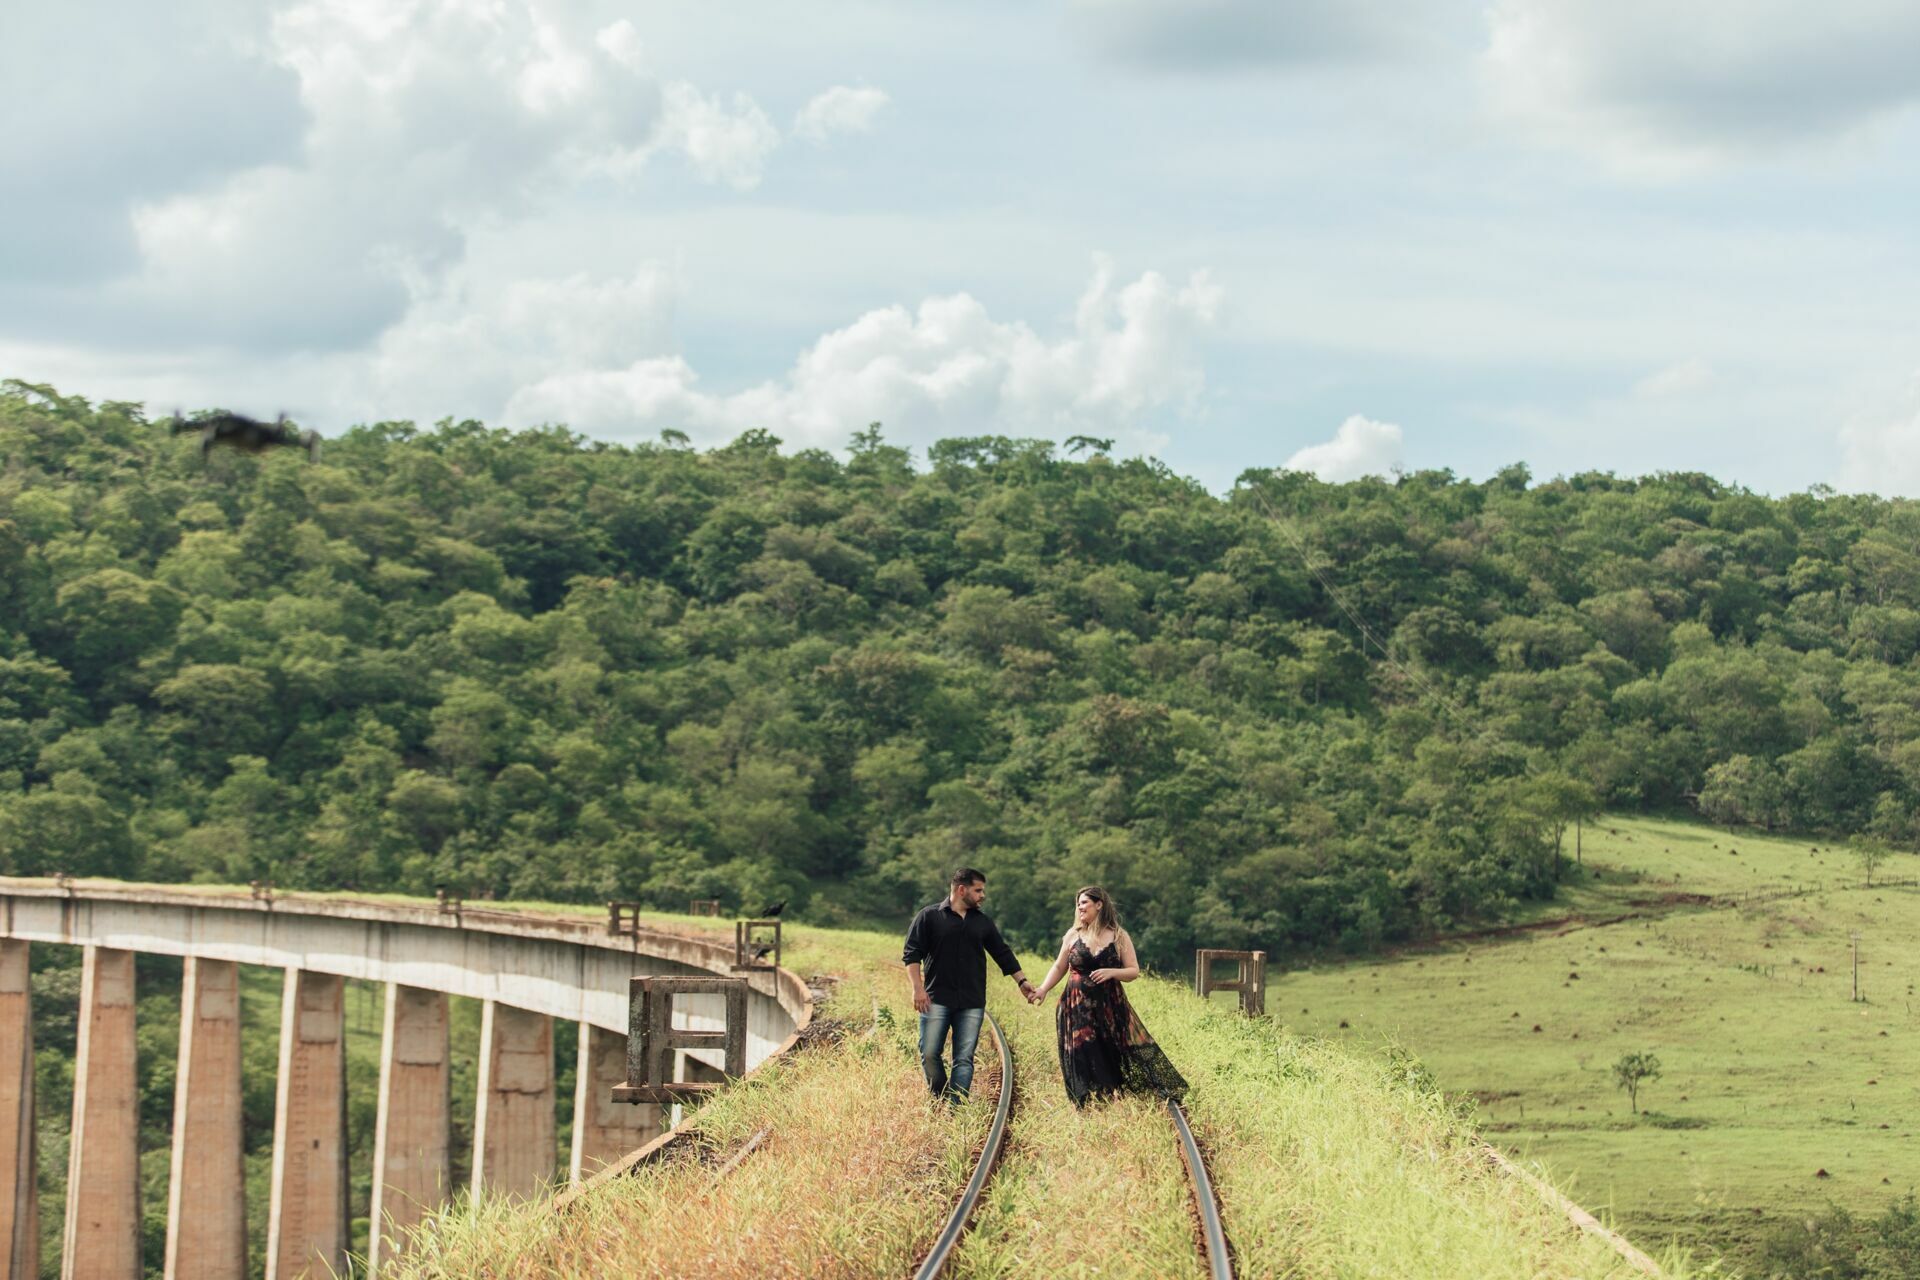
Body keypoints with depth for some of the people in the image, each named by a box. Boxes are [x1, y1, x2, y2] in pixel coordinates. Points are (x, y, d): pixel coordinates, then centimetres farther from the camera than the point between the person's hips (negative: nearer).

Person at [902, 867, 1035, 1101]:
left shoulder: (982, 922, 15)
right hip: (937, 999, -3)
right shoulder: (929, 916, 2)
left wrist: (1022, 981, 13)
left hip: (972, 1003, 3)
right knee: (930, 1054, -6)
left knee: (964, 1059, -2)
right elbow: (911, 954, -1)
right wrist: (918, 988, -11)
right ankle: (940, 1102, 10)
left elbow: (1003, 953, 21)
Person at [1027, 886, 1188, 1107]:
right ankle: (1086, 1105, 6)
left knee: (1115, 1055, -4)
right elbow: (1059, 967, 13)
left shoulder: (1119, 937, 0)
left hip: (1111, 1007, -1)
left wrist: (1111, 972, -17)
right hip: (1078, 1009, 1)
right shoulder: (1073, 935, 6)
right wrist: (1043, 989, 0)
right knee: (1084, 1057, -2)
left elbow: (1134, 971, 0)